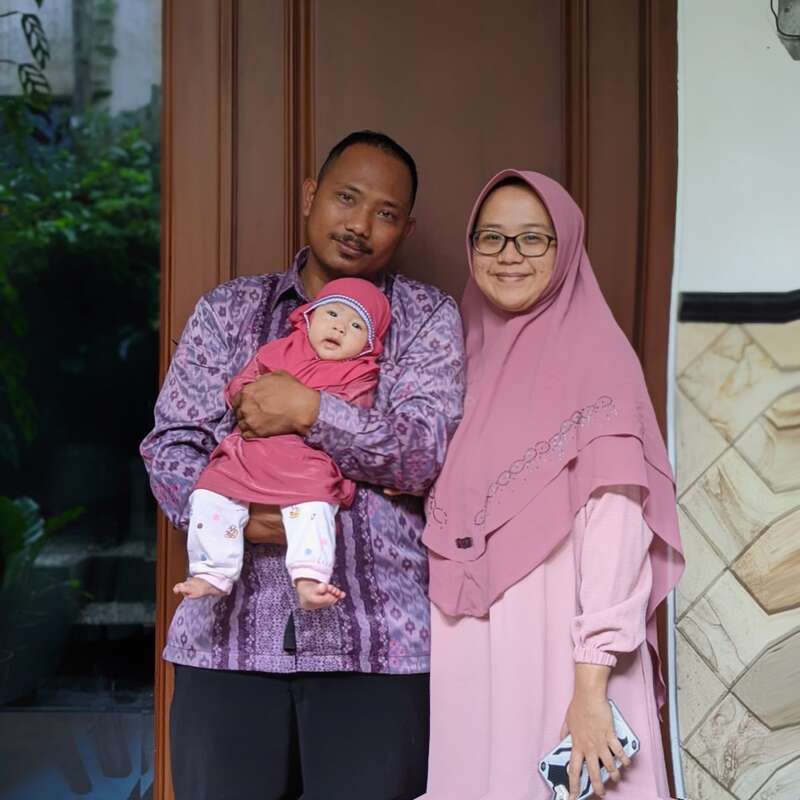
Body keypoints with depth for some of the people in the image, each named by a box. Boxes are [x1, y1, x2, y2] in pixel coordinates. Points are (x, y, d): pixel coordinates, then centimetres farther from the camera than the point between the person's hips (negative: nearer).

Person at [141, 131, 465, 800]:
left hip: (377, 642, -1)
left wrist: (311, 411, -18)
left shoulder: (428, 318, 7)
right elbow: (170, 445, 8)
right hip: (228, 636, 2)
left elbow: (430, 451, -6)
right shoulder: (227, 310, 13)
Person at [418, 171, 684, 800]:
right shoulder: (472, 357, 11)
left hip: (552, 647, -5)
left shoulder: (595, 355, -6)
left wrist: (591, 687, -20)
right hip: (464, 654, 5)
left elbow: (615, 528, -14)